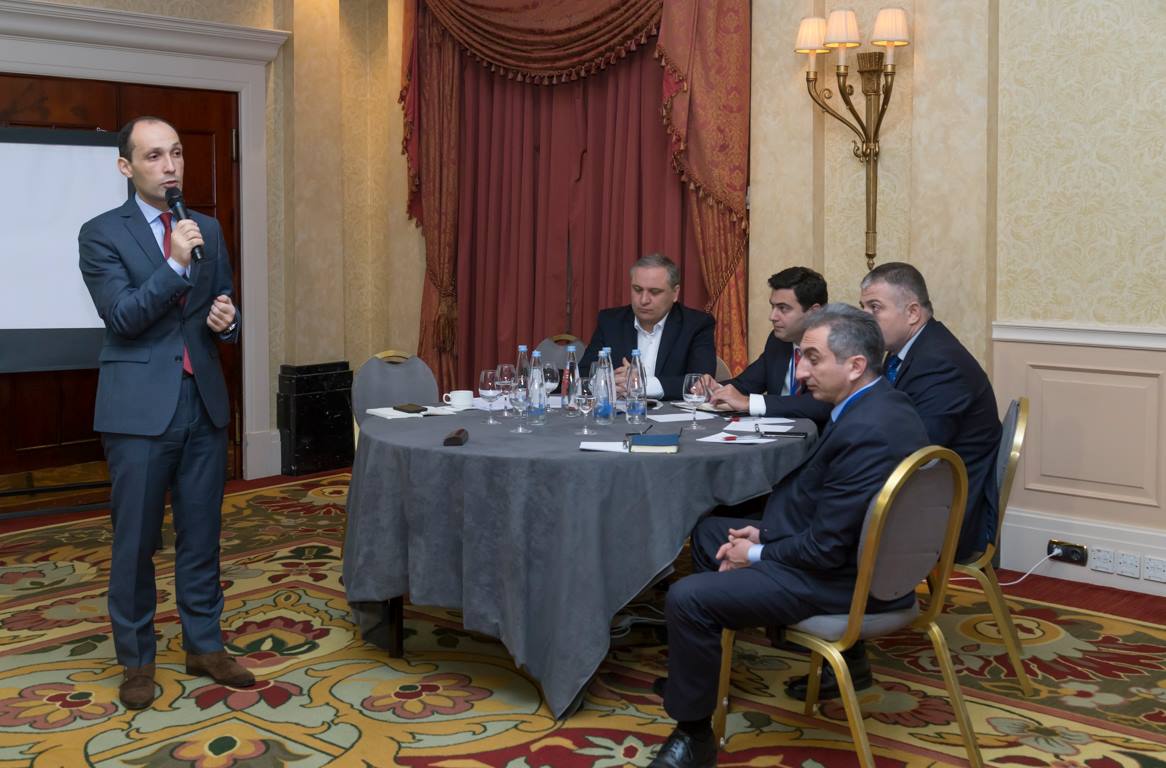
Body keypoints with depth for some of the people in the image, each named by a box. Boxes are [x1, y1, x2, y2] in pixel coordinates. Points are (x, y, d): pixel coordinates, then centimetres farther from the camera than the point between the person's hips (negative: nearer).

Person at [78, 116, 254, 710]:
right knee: (135, 542, 4)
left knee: (201, 535, 11)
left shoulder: (208, 230, 11)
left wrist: (227, 321, -6)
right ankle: (136, 659, 19)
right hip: (139, 408, -4)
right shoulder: (101, 234, -3)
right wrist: (176, 265, -21)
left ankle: (204, 646, 24)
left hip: (204, 401, 4)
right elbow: (121, 316, -13)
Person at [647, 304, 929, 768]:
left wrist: (758, 555, -10)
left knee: (686, 599, -19)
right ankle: (696, 671, 36)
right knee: (708, 533, 22)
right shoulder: (883, 403, 3)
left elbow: (825, 548, -26)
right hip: (851, 550, 11)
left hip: (843, 578, -11)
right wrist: (766, 533, 3)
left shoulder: (865, 431, -29)